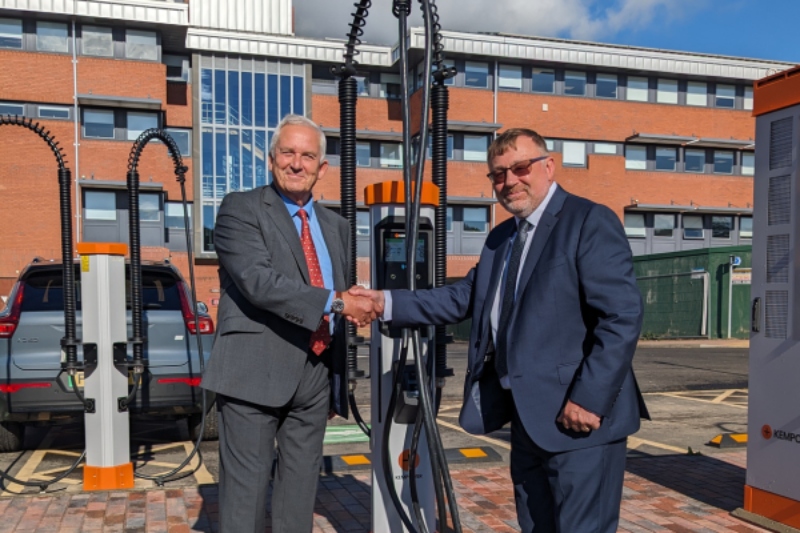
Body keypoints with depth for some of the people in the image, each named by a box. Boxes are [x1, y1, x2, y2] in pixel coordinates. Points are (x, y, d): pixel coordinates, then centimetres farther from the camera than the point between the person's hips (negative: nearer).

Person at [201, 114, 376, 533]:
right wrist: (336, 301, -22)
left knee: (301, 486, 14)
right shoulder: (240, 208, -3)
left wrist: (338, 377, 18)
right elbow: (258, 280, -19)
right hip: (256, 372, -5)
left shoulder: (336, 226, 15)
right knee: (246, 487, 0)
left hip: (317, 373, 6)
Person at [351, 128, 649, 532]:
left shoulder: (589, 222, -11)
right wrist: (386, 302, 3)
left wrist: (589, 398, -22)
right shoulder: (501, 238, 14)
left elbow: (622, 317, -18)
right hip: (529, 417, 8)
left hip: (580, 418, -8)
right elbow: (462, 298, 12)